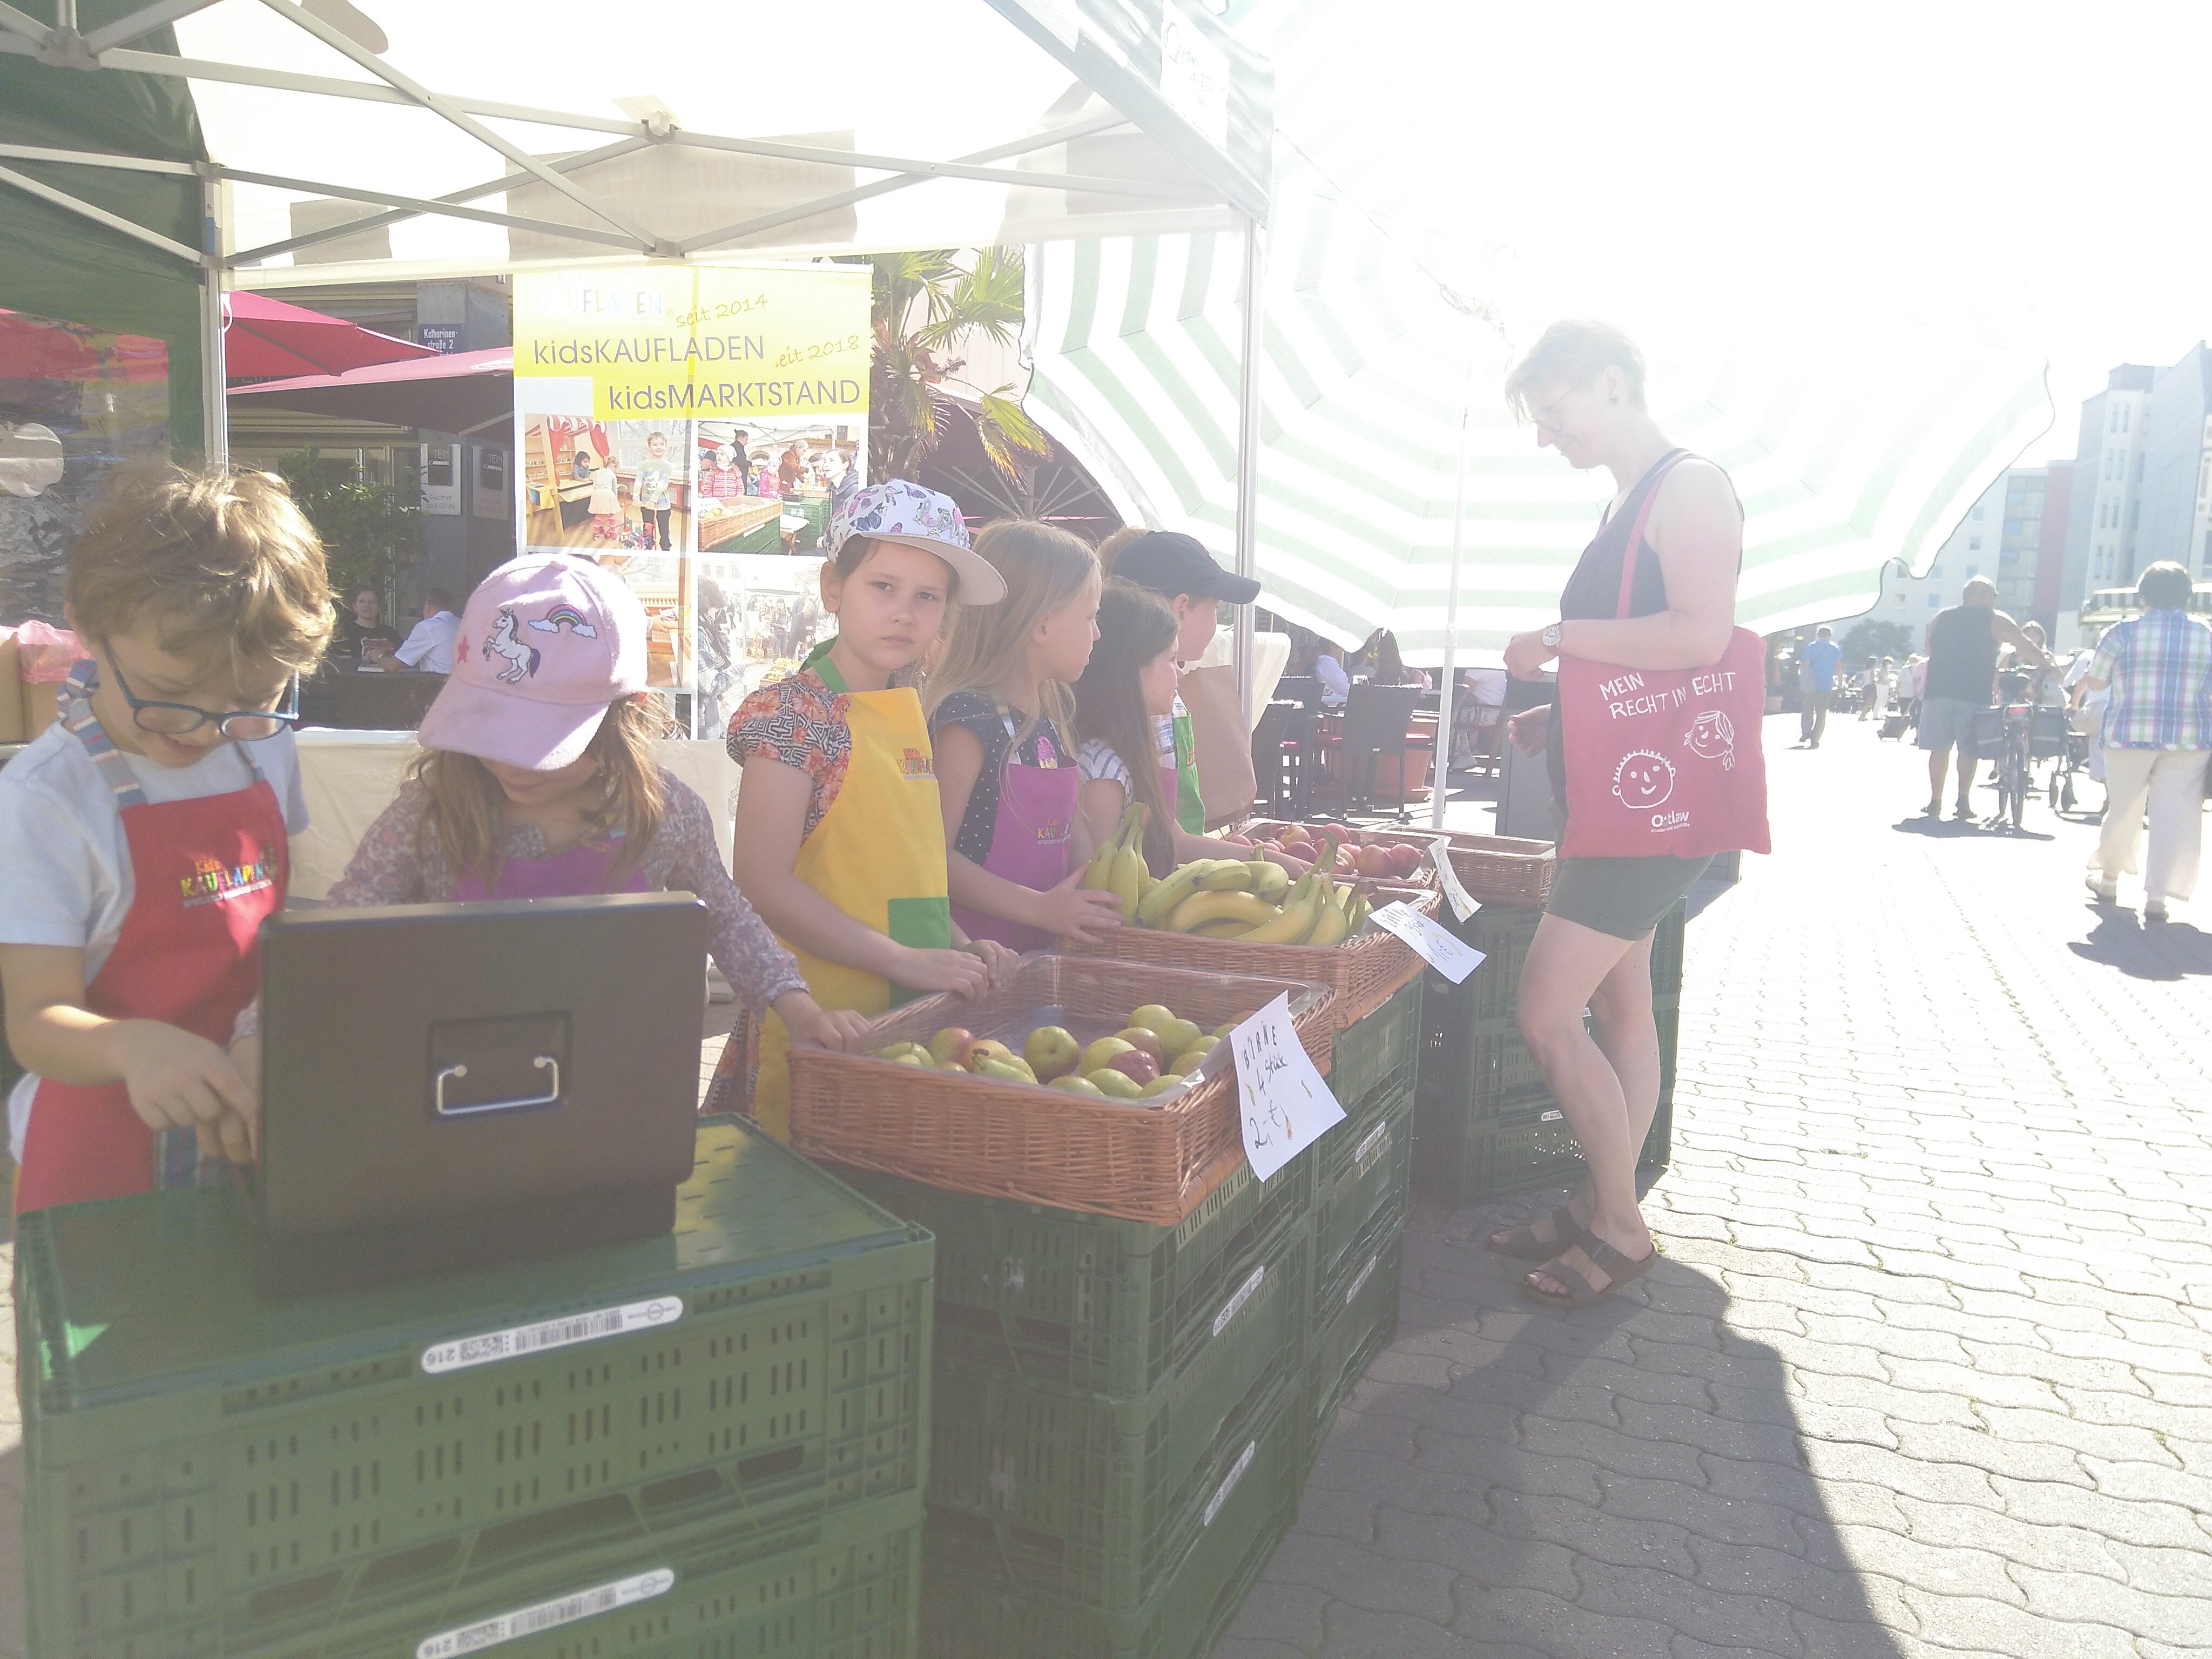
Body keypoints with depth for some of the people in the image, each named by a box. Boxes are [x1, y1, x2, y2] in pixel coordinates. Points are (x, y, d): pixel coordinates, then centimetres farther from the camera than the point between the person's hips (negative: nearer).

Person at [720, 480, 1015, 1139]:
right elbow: (764, 885, -17)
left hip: (910, 1011, 7)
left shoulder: (907, 711, 10)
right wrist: (905, 961, -18)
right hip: (821, 1022, -7)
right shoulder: (793, 714, -12)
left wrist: (958, 945, 5)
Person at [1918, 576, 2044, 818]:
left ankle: (1935, 801, 5)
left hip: (1937, 690, 3)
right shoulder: (1995, 620, 5)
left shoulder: (1941, 618, 16)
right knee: (1969, 750, 2)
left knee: (1939, 748, 6)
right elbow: (2025, 648, 1)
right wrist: (2047, 663, 13)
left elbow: (1929, 649, 21)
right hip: (1974, 694, -3)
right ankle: (1963, 802, 0)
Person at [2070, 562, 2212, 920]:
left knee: (2123, 808, 13)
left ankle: (2108, 878, 28)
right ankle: (2157, 897, -3)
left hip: (2129, 733, 0)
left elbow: (2095, 682, 2)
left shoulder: (2124, 632, -3)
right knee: (2174, 814, 1)